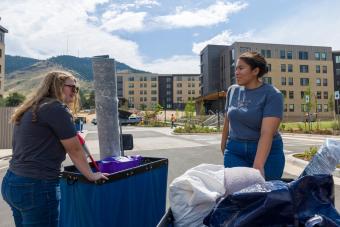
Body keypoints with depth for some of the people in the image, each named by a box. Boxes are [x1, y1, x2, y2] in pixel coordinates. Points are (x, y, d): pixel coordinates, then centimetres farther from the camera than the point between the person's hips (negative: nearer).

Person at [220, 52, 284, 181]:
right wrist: (223, 145, 19)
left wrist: (258, 165, -30)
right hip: (234, 151, 3)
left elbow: (267, 133, -22)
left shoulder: (272, 95, -12)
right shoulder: (232, 90, 3)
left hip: (267, 152, -3)